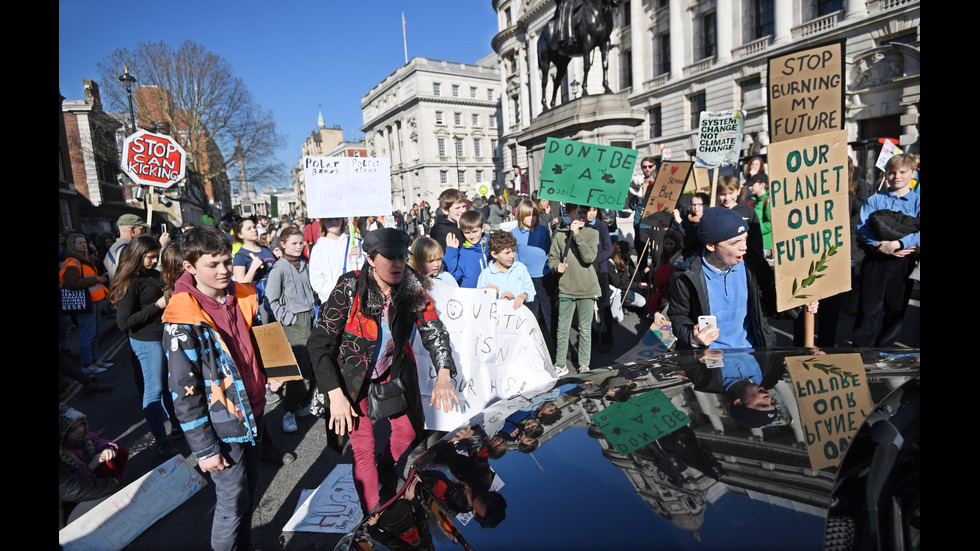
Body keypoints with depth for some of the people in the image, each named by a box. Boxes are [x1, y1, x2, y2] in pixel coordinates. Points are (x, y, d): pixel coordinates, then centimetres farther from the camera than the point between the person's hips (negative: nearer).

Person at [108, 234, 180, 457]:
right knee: (154, 390, 1)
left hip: (166, 336, 7)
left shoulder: (154, 275, 5)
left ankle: (177, 423, 33)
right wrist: (157, 306, -20)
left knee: (170, 384, 18)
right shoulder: (130, 283, -15)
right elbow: (123, 322, -16)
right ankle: (161, 441, 11)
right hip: (147, 341, -7)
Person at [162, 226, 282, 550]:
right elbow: (184, 393, -17)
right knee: (233, 503, 6)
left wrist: (268, 373, -3)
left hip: (253, 414, 6)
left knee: (249, 491, 22)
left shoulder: (243, 298, -1)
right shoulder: (182, 320, -20)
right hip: (222, 428, -6)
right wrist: (204, 449, -14)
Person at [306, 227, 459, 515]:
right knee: (362, 447, -2)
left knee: (410, 429, 13)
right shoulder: (350, 287, -24)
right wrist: (335, 394, -26)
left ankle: (386, 472, 46)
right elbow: (319, 342, -21)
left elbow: (434, 330, -15)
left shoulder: (412, 287, -15)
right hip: (353, 375, -4)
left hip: (394, 370, 4)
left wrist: (443, 375, -31)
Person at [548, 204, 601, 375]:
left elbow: (589, 257, -15)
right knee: (563, 329, 4)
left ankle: (584, 364, 22)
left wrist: (577, 234, -16)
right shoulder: (560, 235, 3)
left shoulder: (592, 233, 1)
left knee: (585, 329, 10)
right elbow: (552, 258, 11)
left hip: (587, 289, 0)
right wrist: (557, 265, -11)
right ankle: (560, 365, 17)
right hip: (566, 289, 0)